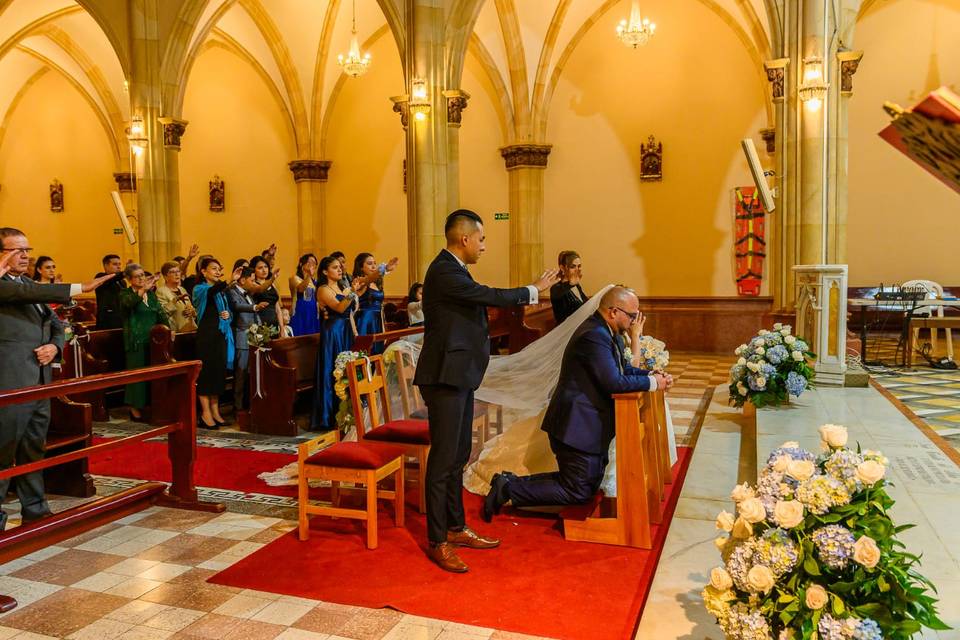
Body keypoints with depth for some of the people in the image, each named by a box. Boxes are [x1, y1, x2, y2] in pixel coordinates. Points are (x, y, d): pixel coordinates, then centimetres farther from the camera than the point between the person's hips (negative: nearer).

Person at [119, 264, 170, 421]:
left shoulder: (151, 293, 14)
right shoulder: (126, 294, -2)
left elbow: (161, 313, 11)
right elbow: (130, 302, -25)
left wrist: (168, 329, -4)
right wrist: (144, 289, -41)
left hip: (153, 340, 5)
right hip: (136, 342, -5)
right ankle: (135, 409, 8)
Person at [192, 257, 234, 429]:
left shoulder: (221, 291, 16)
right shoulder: (200, 289, -4)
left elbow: (228, 311, 23)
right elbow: (211, 291, -28)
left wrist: (228, 315, -2)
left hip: (221, 334, 7)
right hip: (206, 335, -7)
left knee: (219, 372, 8)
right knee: (206, 371, -6)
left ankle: (215, 411, 16)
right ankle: (206, 413, -1)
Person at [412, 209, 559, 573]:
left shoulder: (451, 270, 14)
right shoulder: (444, 272, -18)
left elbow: (482, 301, 19)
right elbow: (491, 296, -19)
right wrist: (533, 291, -7)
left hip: (459, 375, 11)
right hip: (445, 376, -11)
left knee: (459, 455, 17)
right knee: (443, 458, -3)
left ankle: (456, 528, 29)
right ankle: (437, 542, 7)